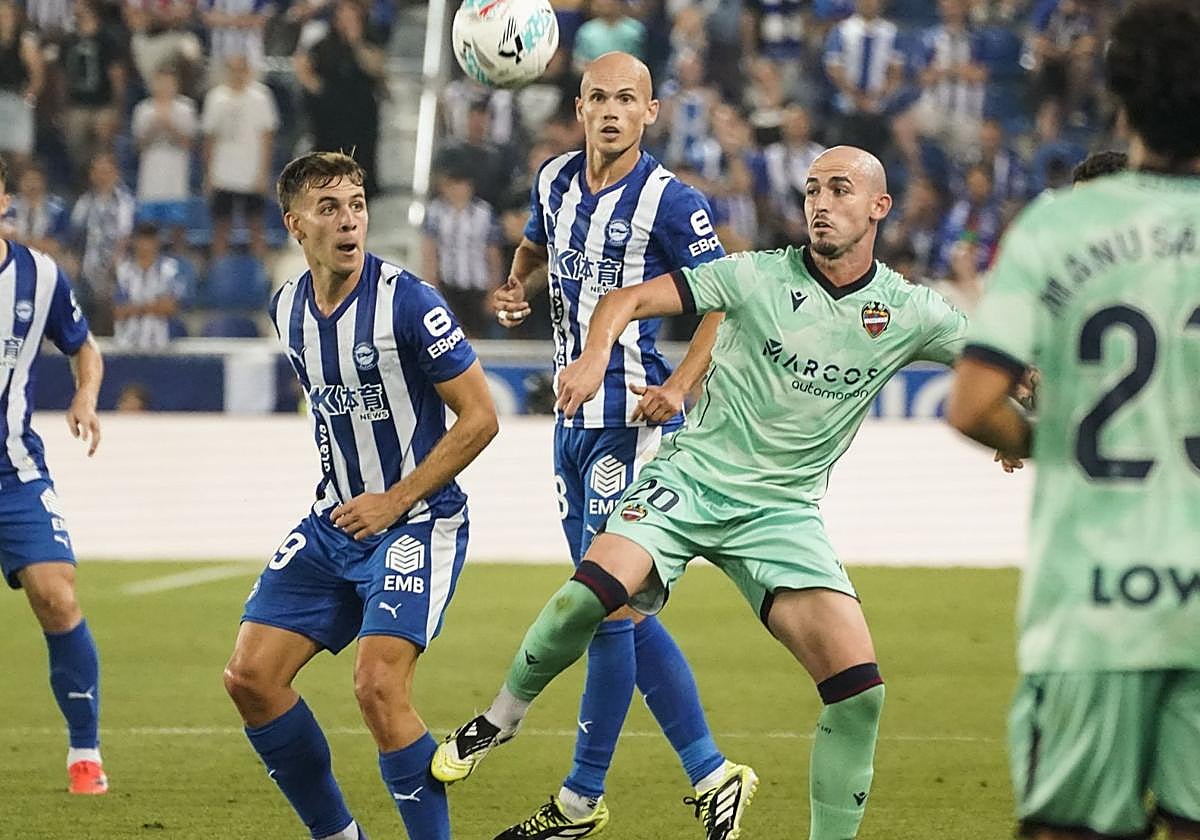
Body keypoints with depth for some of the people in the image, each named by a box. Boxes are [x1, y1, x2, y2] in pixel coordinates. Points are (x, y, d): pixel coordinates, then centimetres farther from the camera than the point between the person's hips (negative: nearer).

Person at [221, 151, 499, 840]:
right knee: (250, 677, 0)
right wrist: (344, 497, 17)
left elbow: (480, 418, -14)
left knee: (379, 686, -23)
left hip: (417, 521, -7)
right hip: (334, 524, 7)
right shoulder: (288, 309, 5)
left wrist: (396, 500, -14)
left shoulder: (408, 303, -16)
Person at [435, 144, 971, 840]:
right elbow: (629, 299, -7)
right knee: (592, 592, -28)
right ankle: (503, 716, -1)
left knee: (860, 688, -15)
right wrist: (596, 352, -28)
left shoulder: (909, 312, 1)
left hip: (783, 510, 2)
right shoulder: (760, 276, -5)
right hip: (691, 477, -2)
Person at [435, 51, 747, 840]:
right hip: (574, 416, 8)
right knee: (621, 606, 10)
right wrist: (519, 287, 6)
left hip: (632, 421, -8)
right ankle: (709, 770, 18)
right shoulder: (555, 180, 8)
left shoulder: (670, 201, -12)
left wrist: (681, 384, -21)